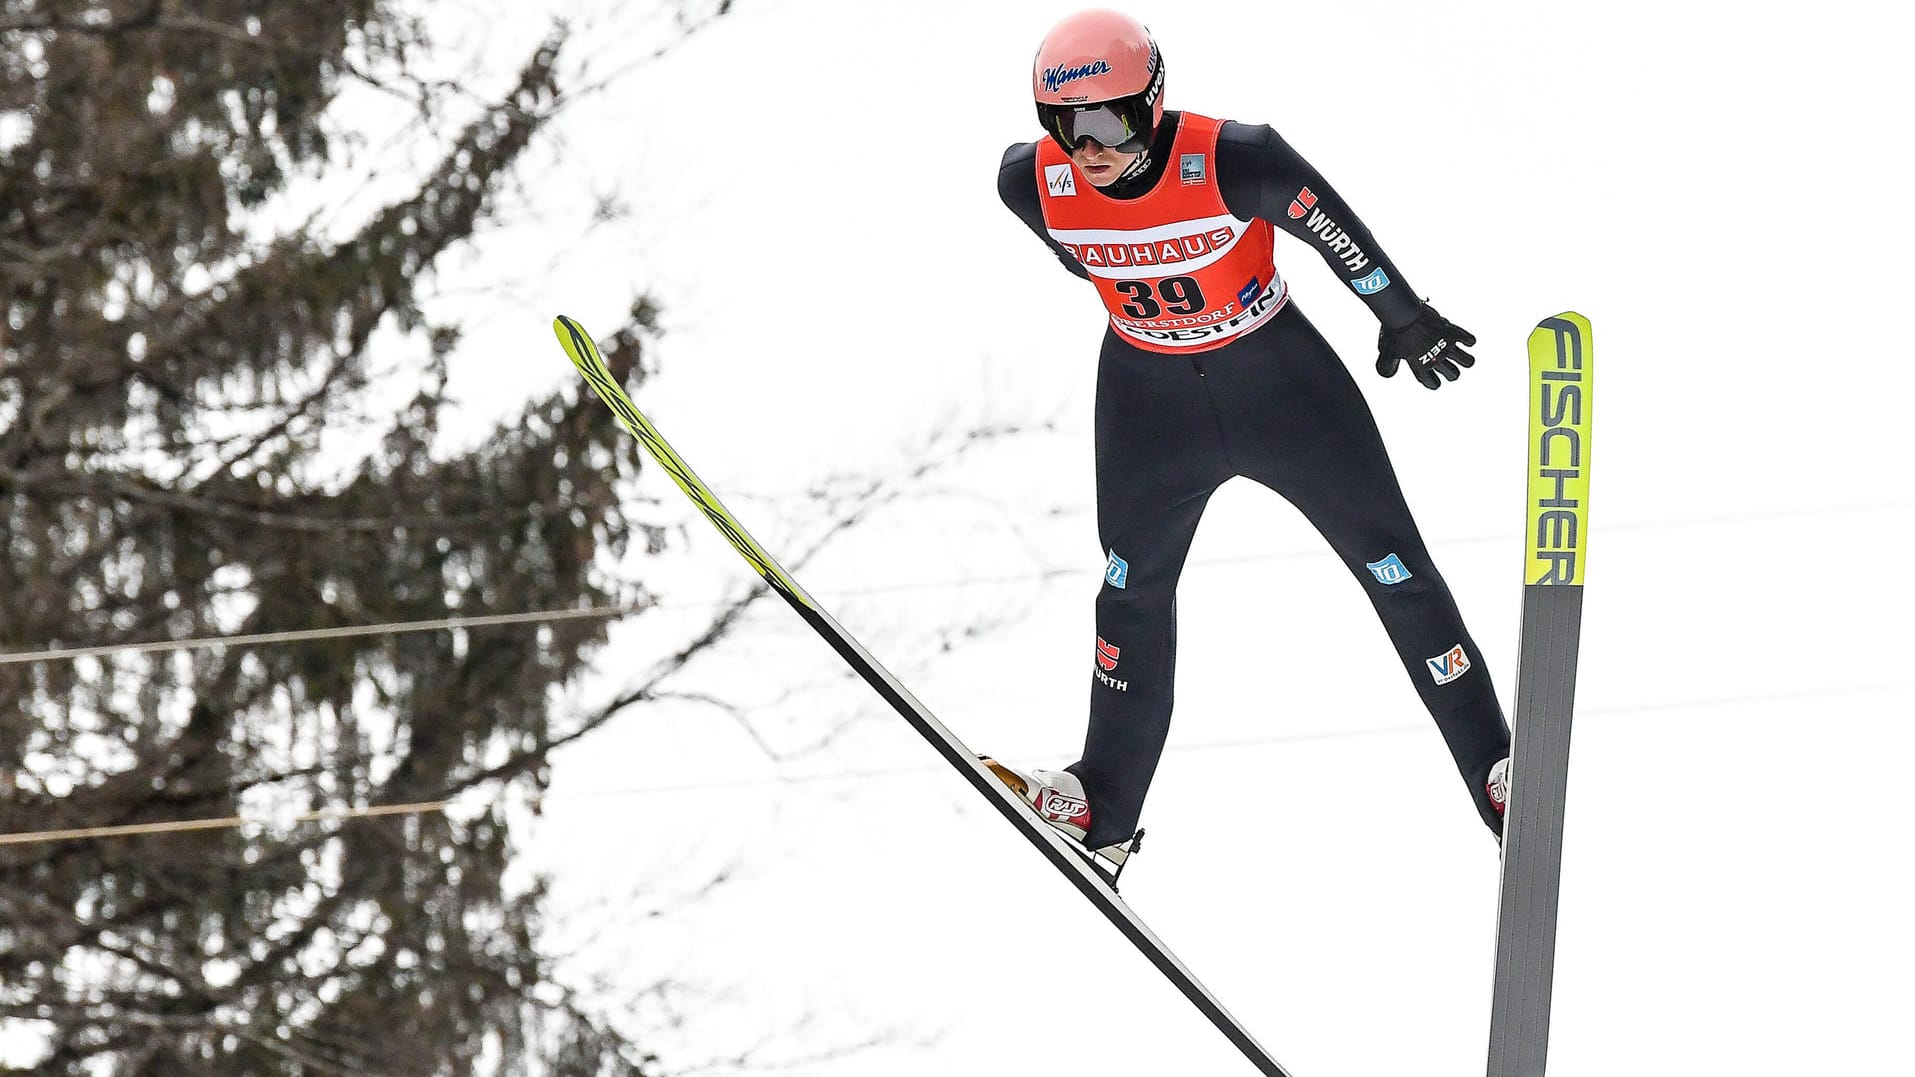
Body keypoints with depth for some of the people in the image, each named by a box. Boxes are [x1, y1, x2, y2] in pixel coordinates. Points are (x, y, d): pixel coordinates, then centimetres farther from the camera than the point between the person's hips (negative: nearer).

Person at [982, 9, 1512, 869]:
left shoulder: (1234, 164, -32)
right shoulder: (1034, 184, -20)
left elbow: (1333, 228, -15)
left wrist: (1403, 317, -1)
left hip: (1280, 378, -3)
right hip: (1148, 398, 3)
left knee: (1395, 569, 3)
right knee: (1134, 587, 14)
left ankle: (1499, 776, 14)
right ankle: (1103, 815, 29)